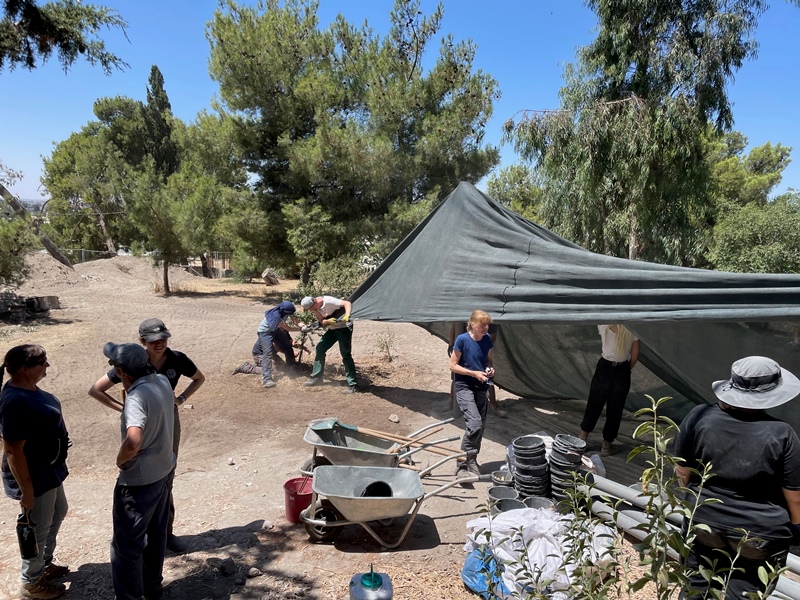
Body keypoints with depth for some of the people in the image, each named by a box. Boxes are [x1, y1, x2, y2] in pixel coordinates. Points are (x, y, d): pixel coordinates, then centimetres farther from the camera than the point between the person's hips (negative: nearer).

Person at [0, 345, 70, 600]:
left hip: (49, 468, 10)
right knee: (39, 529, 11)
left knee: (58, 513, 26)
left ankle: (46, 564, 47)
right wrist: (26, 490, -20)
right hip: (35, 476, -10)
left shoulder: (28, 388, -1)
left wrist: (60, 462, 21)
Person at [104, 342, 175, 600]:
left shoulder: (137, 397, -28)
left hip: (139, 480, -9)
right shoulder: (162, 381, -4)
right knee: (155, 534, 24)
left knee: (126, 545, 8)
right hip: (164, 470, 9)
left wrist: (120, 459, -20)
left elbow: (133, 442, -41)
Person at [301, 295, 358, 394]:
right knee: (320, 349, 6)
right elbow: (322, 321, -5)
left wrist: (347, 316, -55)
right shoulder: (315, 307, -7)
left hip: (344, 328, -8)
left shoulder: (329, 301, -31)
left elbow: (347, 303, -38)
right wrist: (329, 321, -28)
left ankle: (353, 385, -9)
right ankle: (316, 378, 20)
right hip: (332, 329, 8)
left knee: (346, 355, -12)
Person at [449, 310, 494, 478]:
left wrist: (490, 368, -6)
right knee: (474, 423, -20)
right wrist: (474, 373, -19)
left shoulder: (487, 339, 0)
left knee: (481, 426, 10)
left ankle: (471, 461, 28)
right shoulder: (462, 340, -15)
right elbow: (453, 365, -11)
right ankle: (463, 464, -7)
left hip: (481, 387, 6)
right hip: (465, 387, -6)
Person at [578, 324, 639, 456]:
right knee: (614, 409, 11)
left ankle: (582, 437, 28)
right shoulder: (633, 327, -13)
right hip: (621, 371, -1)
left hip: (604, 367, 1)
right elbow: (635, 355, -5)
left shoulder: (603, 324, -9)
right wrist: (626, 370, 11)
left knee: (594, 403, 17)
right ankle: (606, 445, 20)